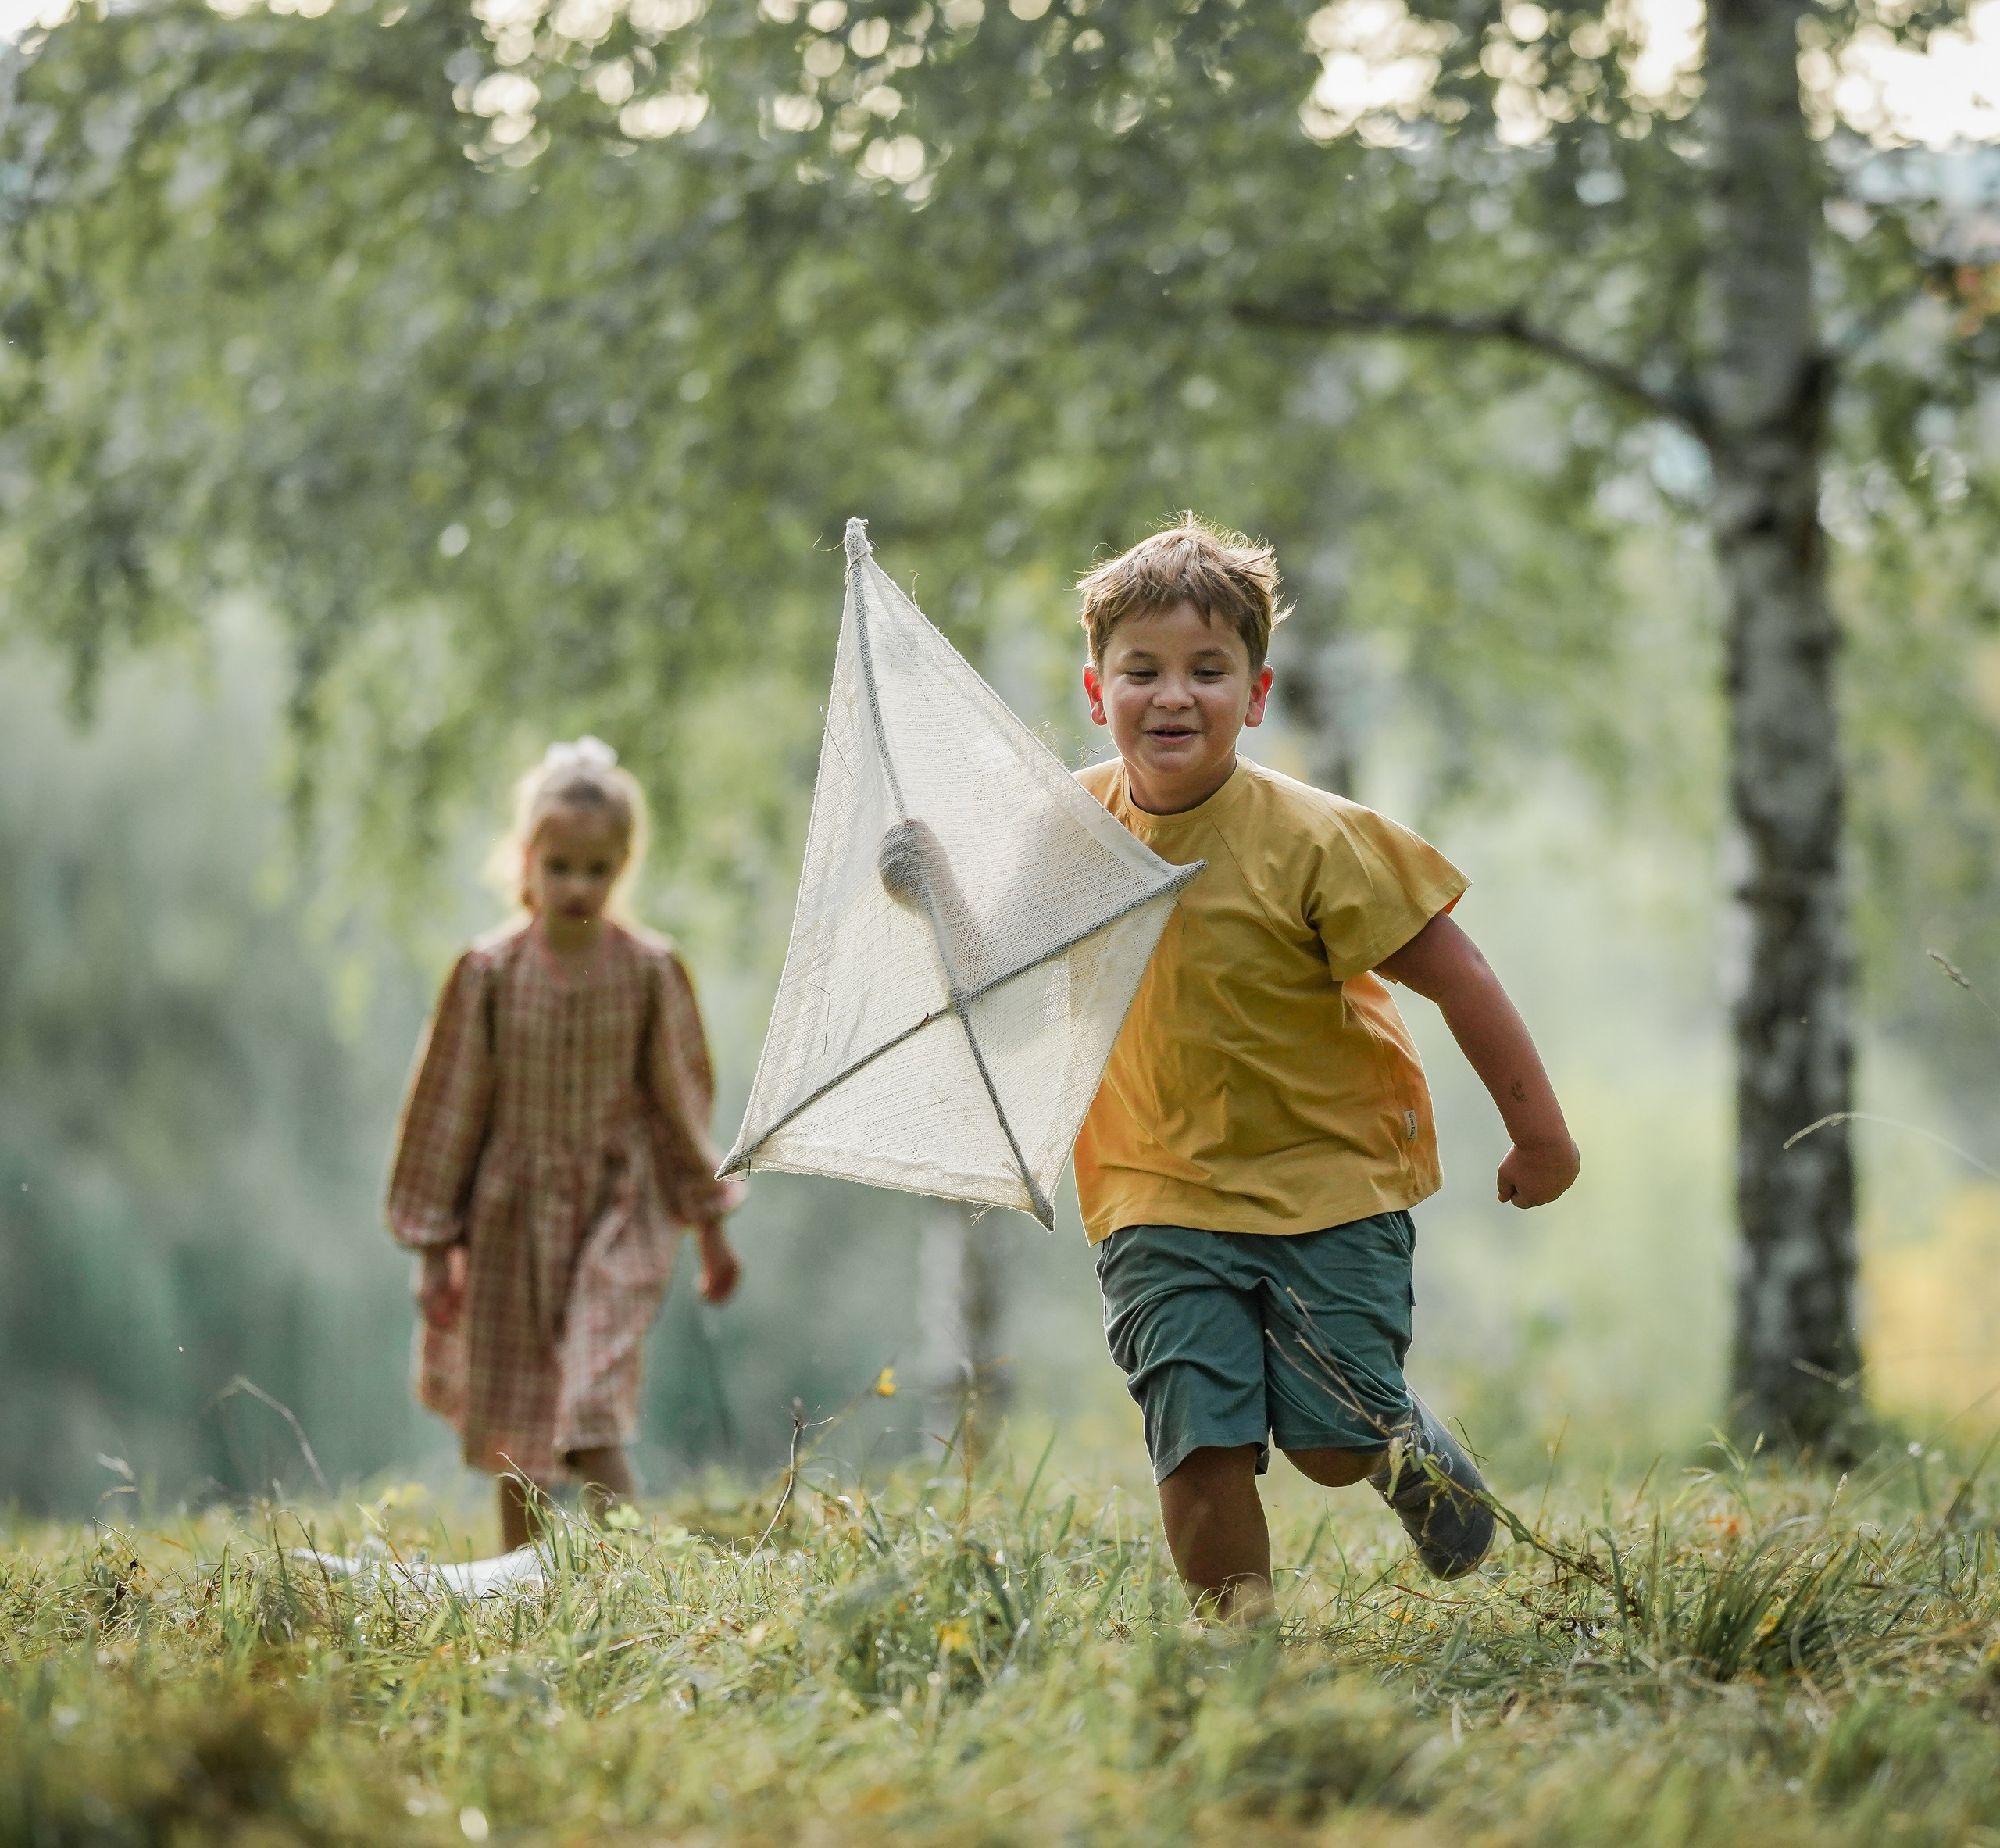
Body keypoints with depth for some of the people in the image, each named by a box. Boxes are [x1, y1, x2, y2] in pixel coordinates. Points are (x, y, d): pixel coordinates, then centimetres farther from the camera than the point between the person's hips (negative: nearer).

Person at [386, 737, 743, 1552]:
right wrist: (437, 1243, 0)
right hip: (514, 1215, 1)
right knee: (515, 1429, 10)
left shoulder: (650, 972, -8)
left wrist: (710, 1225, 9)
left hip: (618, 1214, -1)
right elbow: (448, 1107, -2)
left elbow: (683, 1098, 4)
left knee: (593, 1418, -16)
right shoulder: (490, 973, -9)